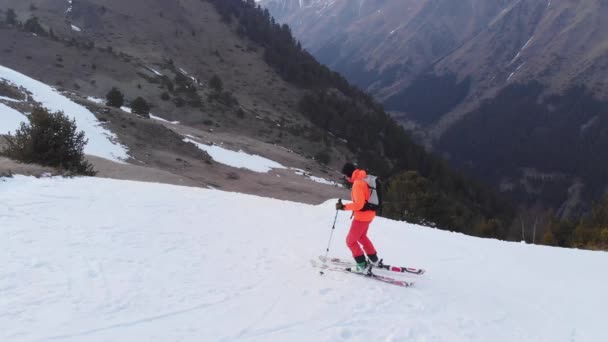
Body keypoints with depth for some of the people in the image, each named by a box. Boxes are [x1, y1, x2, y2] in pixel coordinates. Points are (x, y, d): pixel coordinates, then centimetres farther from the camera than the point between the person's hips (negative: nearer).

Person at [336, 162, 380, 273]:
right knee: (361, 237, 29)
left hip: (362, 216, -9)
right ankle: (373, 259, 39)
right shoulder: (364, 179, 5)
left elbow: (359, 204, -29)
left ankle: (362, 265, 5)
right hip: (369, 214, 9)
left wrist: (343, 207, -24)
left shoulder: (358, 183, -25)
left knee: (350, 240, 4)